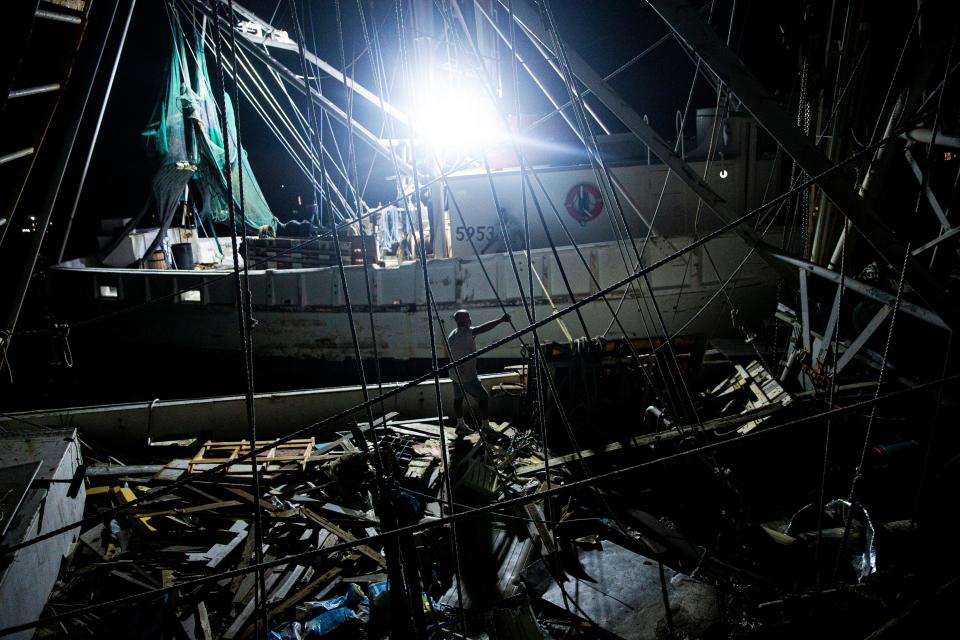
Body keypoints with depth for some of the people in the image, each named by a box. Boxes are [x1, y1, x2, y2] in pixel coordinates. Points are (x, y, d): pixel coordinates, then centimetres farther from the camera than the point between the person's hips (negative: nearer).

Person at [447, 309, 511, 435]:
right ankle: (485, 427, -5)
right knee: (483, 398, -4)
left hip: (456, 375, 9)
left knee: (458, 399, 17)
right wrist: (500, 320, -41)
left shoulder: (451, 335, 10)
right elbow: (483, 328, -34)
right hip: (468, 376, -9)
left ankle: (460, 425, 27)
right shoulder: (466, 332, -18)